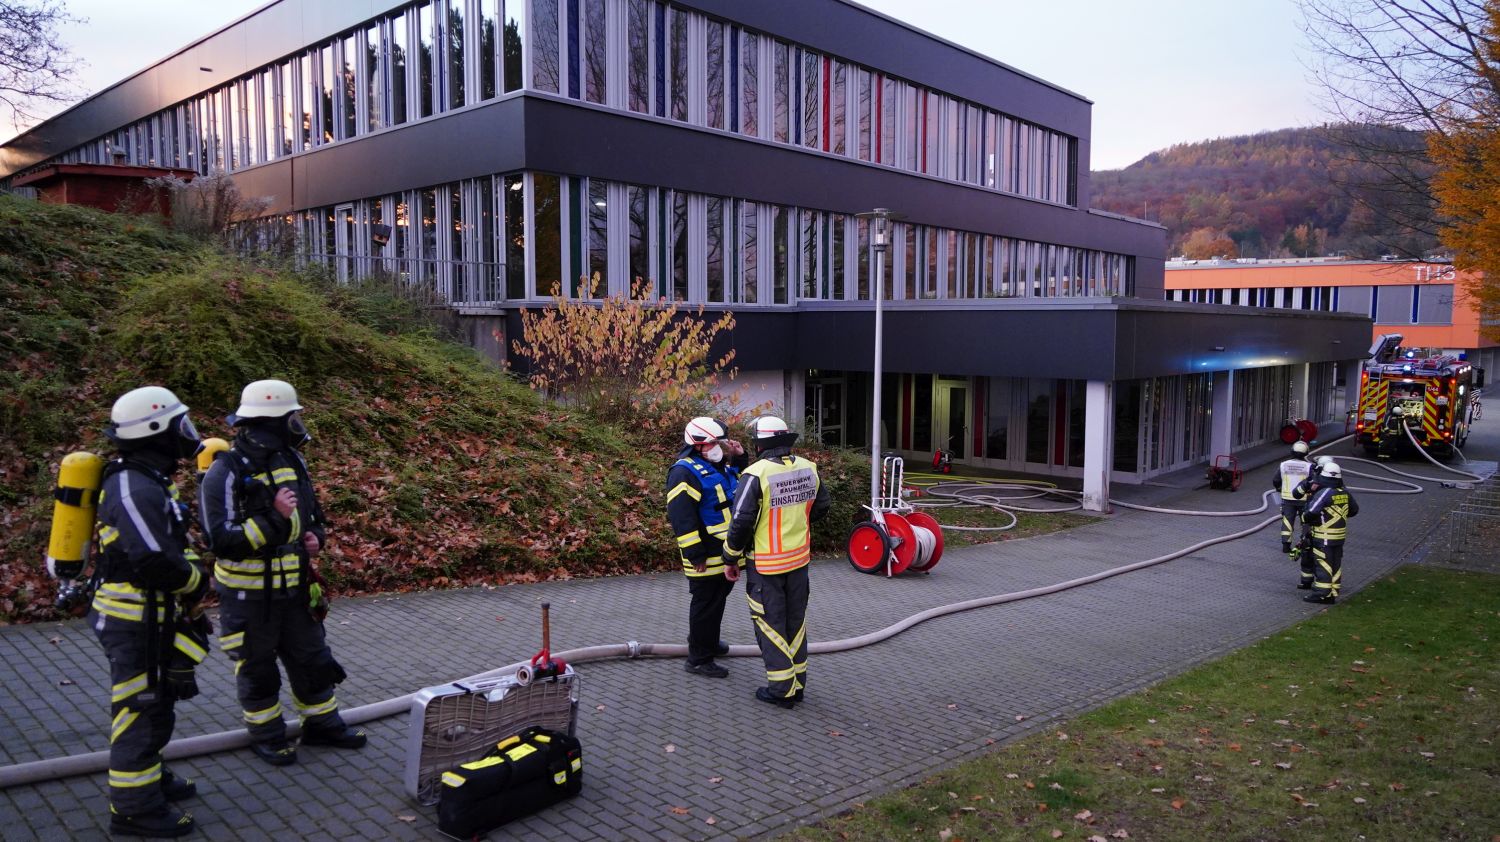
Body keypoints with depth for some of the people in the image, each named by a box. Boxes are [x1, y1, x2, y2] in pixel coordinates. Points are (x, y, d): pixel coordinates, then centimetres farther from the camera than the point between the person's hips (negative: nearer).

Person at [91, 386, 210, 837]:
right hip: (134, 621, -10)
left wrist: (188, 582, 6)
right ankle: (135, 807, 11)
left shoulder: (148, 480, 10)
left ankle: (149, 777, 38)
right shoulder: (135, 488, -24)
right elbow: (156, 561, -29)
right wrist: (198, 582, -13)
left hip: (151, 617, 10)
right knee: (140, 710, 0)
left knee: (157, 704, 23)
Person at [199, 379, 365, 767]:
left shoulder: (291, 461, 4)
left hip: (295, 587, 7)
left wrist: (315, 537, -1)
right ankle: (266, 735, 29)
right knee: (257, 668, 12)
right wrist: (273, 518, -31)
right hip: (249, 595, -6)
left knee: (312, 658, 17)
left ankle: (323, 723, 33)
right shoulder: (225, 473, -18)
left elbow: (312, 512, 19)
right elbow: (222, 541, -23)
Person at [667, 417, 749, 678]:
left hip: (726, 553, 9)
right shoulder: (685, 472, -18)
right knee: (705, 605, -1)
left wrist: (741, 458, 10)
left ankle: (709, 642, 41)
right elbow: (681, 518, -23)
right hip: (707, 556, -9)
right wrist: (695, 555, -24)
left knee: (717, 600, 23)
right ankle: (698, 659, 10)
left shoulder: (721, 467, 13)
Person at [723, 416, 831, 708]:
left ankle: (781, 689, 11)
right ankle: (797, 683, 26)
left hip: (765, 564, -6)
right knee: (796, 621, 17)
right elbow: (821, 506, 13)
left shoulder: (756, 474, -20)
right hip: (799, 559, 6)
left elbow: (741, 520, -20)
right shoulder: (808, 469, -1)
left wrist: (731, 554, -5)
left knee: (770, 623, 6)